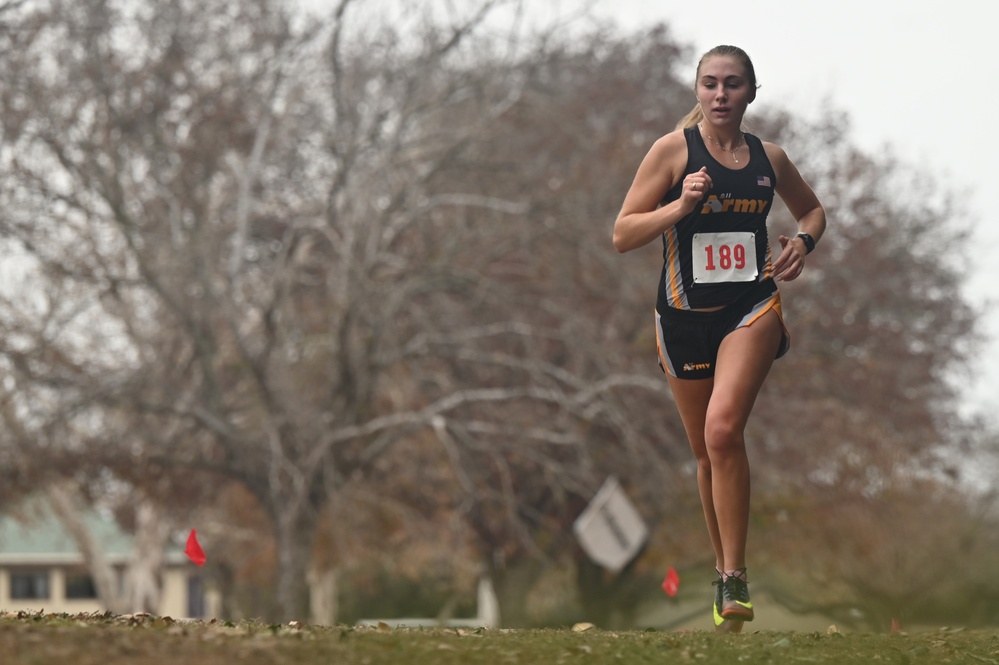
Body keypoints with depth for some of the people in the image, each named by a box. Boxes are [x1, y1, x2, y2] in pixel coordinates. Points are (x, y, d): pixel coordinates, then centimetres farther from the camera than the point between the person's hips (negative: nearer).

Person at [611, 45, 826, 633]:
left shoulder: (768, 157, 5)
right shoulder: (673, 150, -3)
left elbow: (813, 209, 24)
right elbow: (623, 236, -5)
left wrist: (803, 243, 2)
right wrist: (680, 205, -19)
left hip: (752, 308, -1)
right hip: (684, 316, 1)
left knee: (723, 429, -24)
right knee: (707, 451, 11)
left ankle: (736, 575, -20)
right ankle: (726, 571, 30)